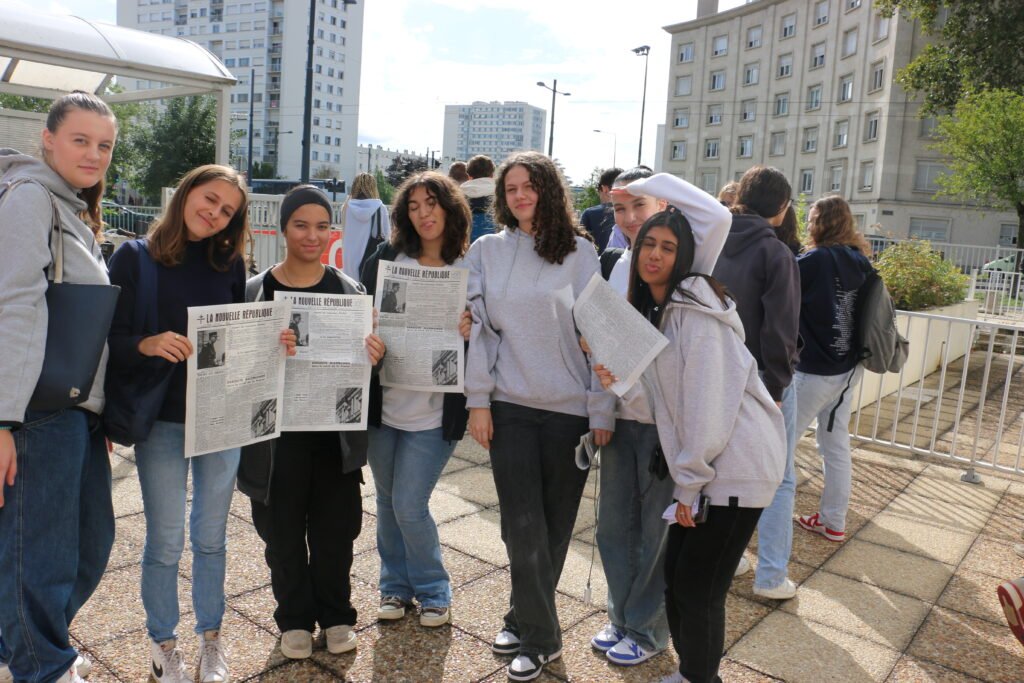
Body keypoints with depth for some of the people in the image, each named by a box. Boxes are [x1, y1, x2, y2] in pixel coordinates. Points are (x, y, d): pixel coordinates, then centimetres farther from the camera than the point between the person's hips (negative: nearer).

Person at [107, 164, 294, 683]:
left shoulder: (230, 263, 5)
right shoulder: (135, 257, -4)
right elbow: (111, 339, -10)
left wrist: (273, 344, -11)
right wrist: (148, 344, -29)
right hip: (162, 418, -2)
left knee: (211, 535, 14)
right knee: (165, 541, 7)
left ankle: (211, 639, 32)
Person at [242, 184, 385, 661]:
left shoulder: (348, 290, 2)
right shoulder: (255, 291, -3)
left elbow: (366, 352, 7)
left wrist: (374, 355, -16)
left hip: (336, 431, 1)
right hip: (277, 432, -1)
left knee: (335, 529, 12)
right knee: (283, 532, 11)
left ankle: (335, 614, 33)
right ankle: (295, 617, 32)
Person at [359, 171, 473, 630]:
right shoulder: (384, 260, 2)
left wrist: (470, 331, -20)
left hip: (434, 412, -3)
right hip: (384, 403, 4)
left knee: (409, 506, -2)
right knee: (388, 501, 16)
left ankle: (433, 592, 23)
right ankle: (396, 585, 37)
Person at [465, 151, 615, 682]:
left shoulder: (580, 252, -1)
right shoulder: (487, 251, 5)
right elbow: (478, 329, 4)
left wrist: (602, 413, -6)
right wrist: (478, 400, -2)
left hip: (570, 408, -1)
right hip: (510, 406, 1)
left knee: (555, 523, 9)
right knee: (522, 526, 1)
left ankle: (528, 619, 30)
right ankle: (539, 633, 20)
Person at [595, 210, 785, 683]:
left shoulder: (695, 312, -17)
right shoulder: (653, 310, 11)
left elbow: (707, 403, -20)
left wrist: (689, 484, -14)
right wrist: (618, 381, -7)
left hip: (737, 466, -8)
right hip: (701, 464, 8)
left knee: (699, 590, 2)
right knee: (675, 573, 15)